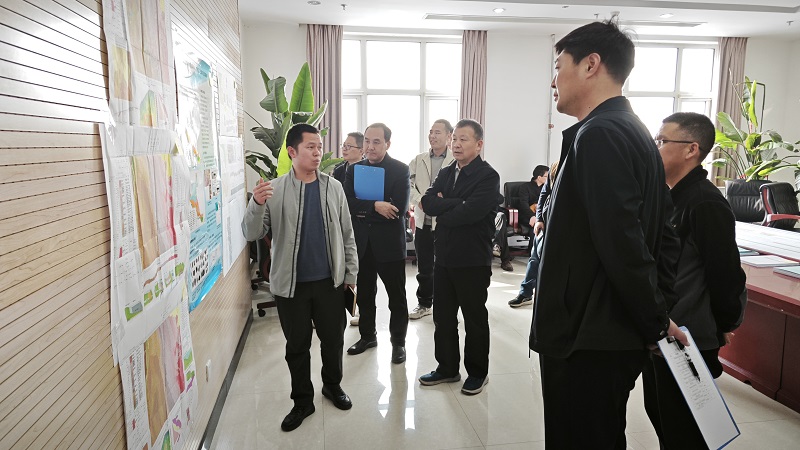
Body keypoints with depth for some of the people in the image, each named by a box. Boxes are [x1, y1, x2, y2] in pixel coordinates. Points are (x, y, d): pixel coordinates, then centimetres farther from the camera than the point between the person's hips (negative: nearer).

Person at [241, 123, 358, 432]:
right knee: (297, 345, 12)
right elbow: (252, 234, -9)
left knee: (333, 340, 14)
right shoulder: (274, 190, -7)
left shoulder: (333, 187, -1)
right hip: (290, 284, -1)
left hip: (329, 281, 2)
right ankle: (302, 401, 31)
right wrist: (256, 204, -27)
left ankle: (332, 386, 40)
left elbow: (347, 234, 5)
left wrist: (351, 273, 5)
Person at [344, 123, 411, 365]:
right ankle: (367, 336, 35)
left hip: (389, 243, -4)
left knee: (397, 297, 9)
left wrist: (362, 211, -15)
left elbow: (399, 208, -19)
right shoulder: (354, 169, 5)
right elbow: (347, 203, -8)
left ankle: (398, 342, 25)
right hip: (361, 243, 4)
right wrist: (375, 206, -23)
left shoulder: (400, 170, -7)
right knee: (364, 294, 16)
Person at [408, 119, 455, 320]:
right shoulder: (418, 160, 10)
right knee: (424, 267, 14)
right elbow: (408, 184, 2)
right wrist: (420, 201, -13)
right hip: (423, 222, 4)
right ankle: (424, 304, 29)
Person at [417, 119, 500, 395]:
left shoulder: (488, 176, -10)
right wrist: (458, 203, -16)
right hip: (444, 257, 6)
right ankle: (447, 368, 31)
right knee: (443, 317, 15)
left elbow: (471, 212, -24)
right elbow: (428, 203, -4)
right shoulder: (445, 173, 11)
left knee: (475, 319, 9)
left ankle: (478, 372, 26)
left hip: (473, 261, -6)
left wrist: (442, 212, -9)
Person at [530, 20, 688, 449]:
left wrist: (656, 322, -11)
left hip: (587, 342, -10)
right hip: (614, 335, 10)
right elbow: (634, 237, 14)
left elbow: (623, 245, -25)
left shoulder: (599, 135, -19)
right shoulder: (632, 131, 12)